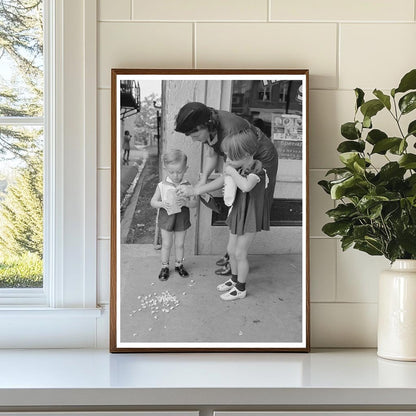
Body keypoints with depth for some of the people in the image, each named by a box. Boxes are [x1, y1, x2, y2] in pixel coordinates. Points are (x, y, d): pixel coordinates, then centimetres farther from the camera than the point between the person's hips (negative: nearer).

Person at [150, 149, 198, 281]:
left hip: (182, 220, 1)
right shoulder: (162, 186, -11)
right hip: (166, 219, -1)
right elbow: (153, 201, -5)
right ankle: (165, 266, 26)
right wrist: (162, 204, -25)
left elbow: (194, 203, -8)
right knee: (166, 244, 10)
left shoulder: (187, 186, -10)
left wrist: (186, 203, -29)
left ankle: (179, 264, 35)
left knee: (180, 244, 15)